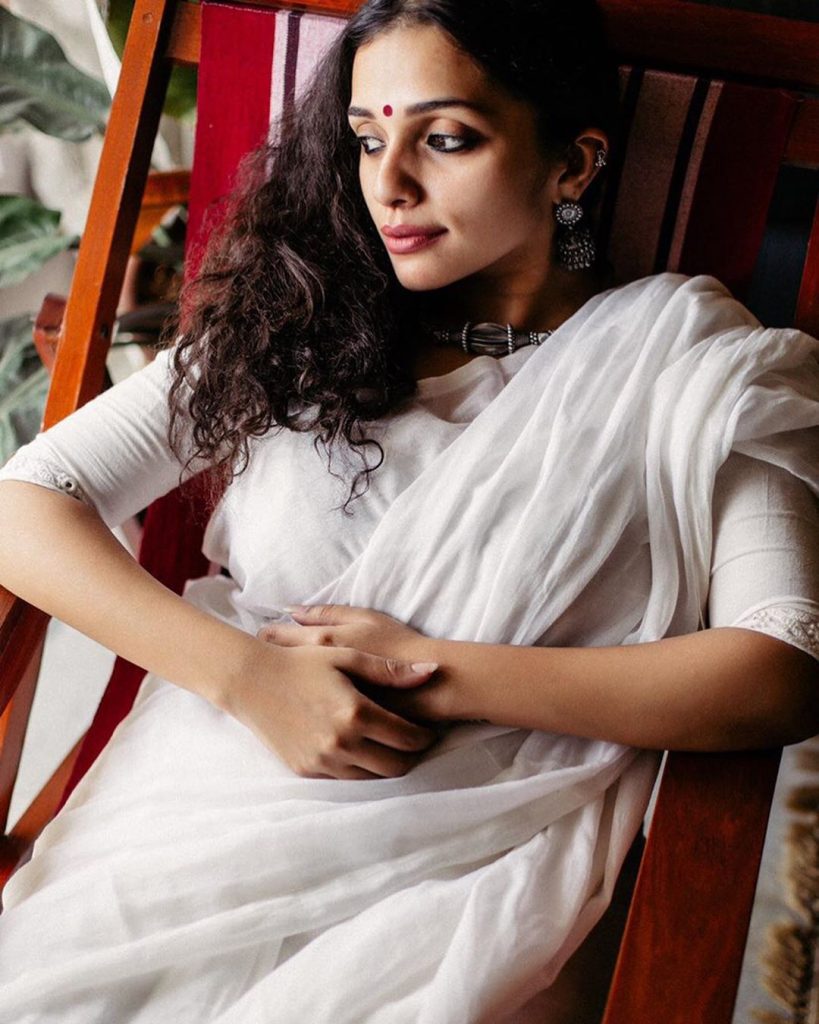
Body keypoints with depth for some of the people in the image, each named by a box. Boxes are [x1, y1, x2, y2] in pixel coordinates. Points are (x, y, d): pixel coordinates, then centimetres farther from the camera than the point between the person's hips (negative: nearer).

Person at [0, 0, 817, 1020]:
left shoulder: (690, 369, 3)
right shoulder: (285, 326, 10)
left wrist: (436, 671, -11)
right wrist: (247, 674, -10)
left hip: (461, 868, -2)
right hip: (201, 811, 3)